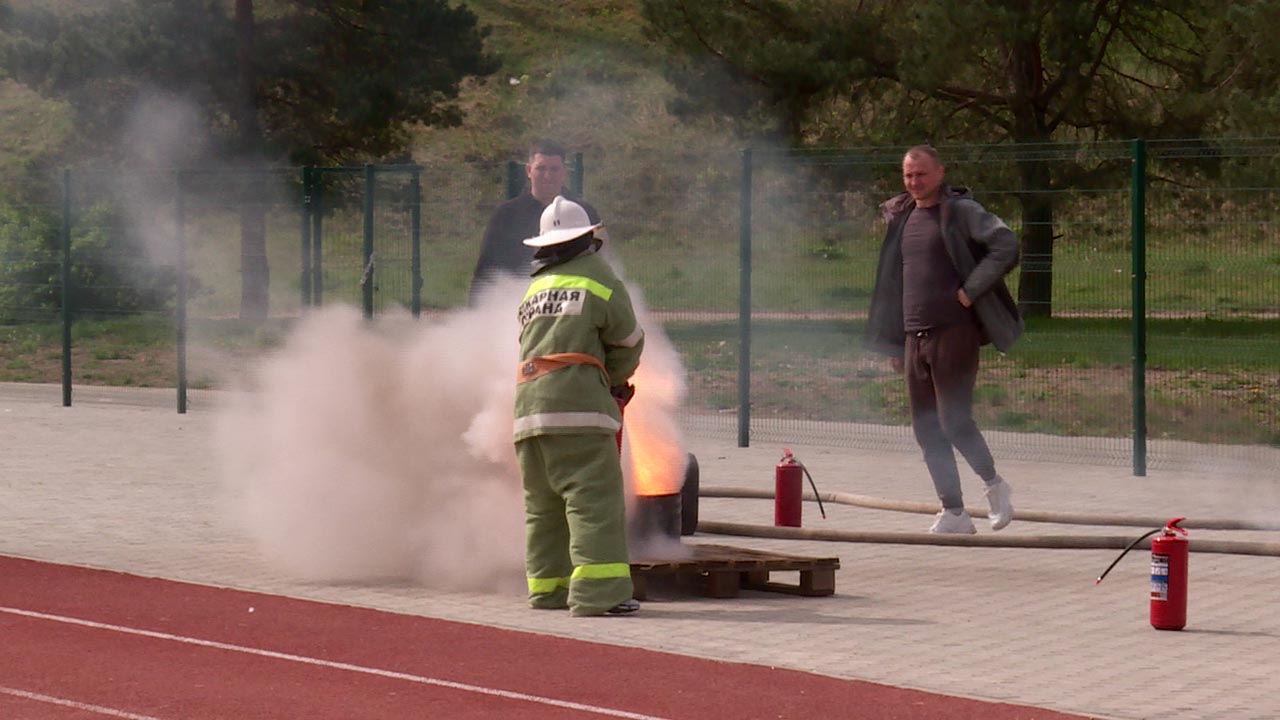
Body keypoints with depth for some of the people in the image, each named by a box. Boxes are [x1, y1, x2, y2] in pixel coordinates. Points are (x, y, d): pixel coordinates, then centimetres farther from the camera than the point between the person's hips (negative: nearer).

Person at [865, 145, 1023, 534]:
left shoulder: (961, 211, -5)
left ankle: (994, 484, 11)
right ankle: (953, 513, 11)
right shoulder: (902, 217, 16)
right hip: (914, 337, 7)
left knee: (953, 420, -11)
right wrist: (894, 343, 18)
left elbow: (1006, 245, -16)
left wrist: (971, 290, -15)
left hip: (954, 331, -7)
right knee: (927, 429, 5)